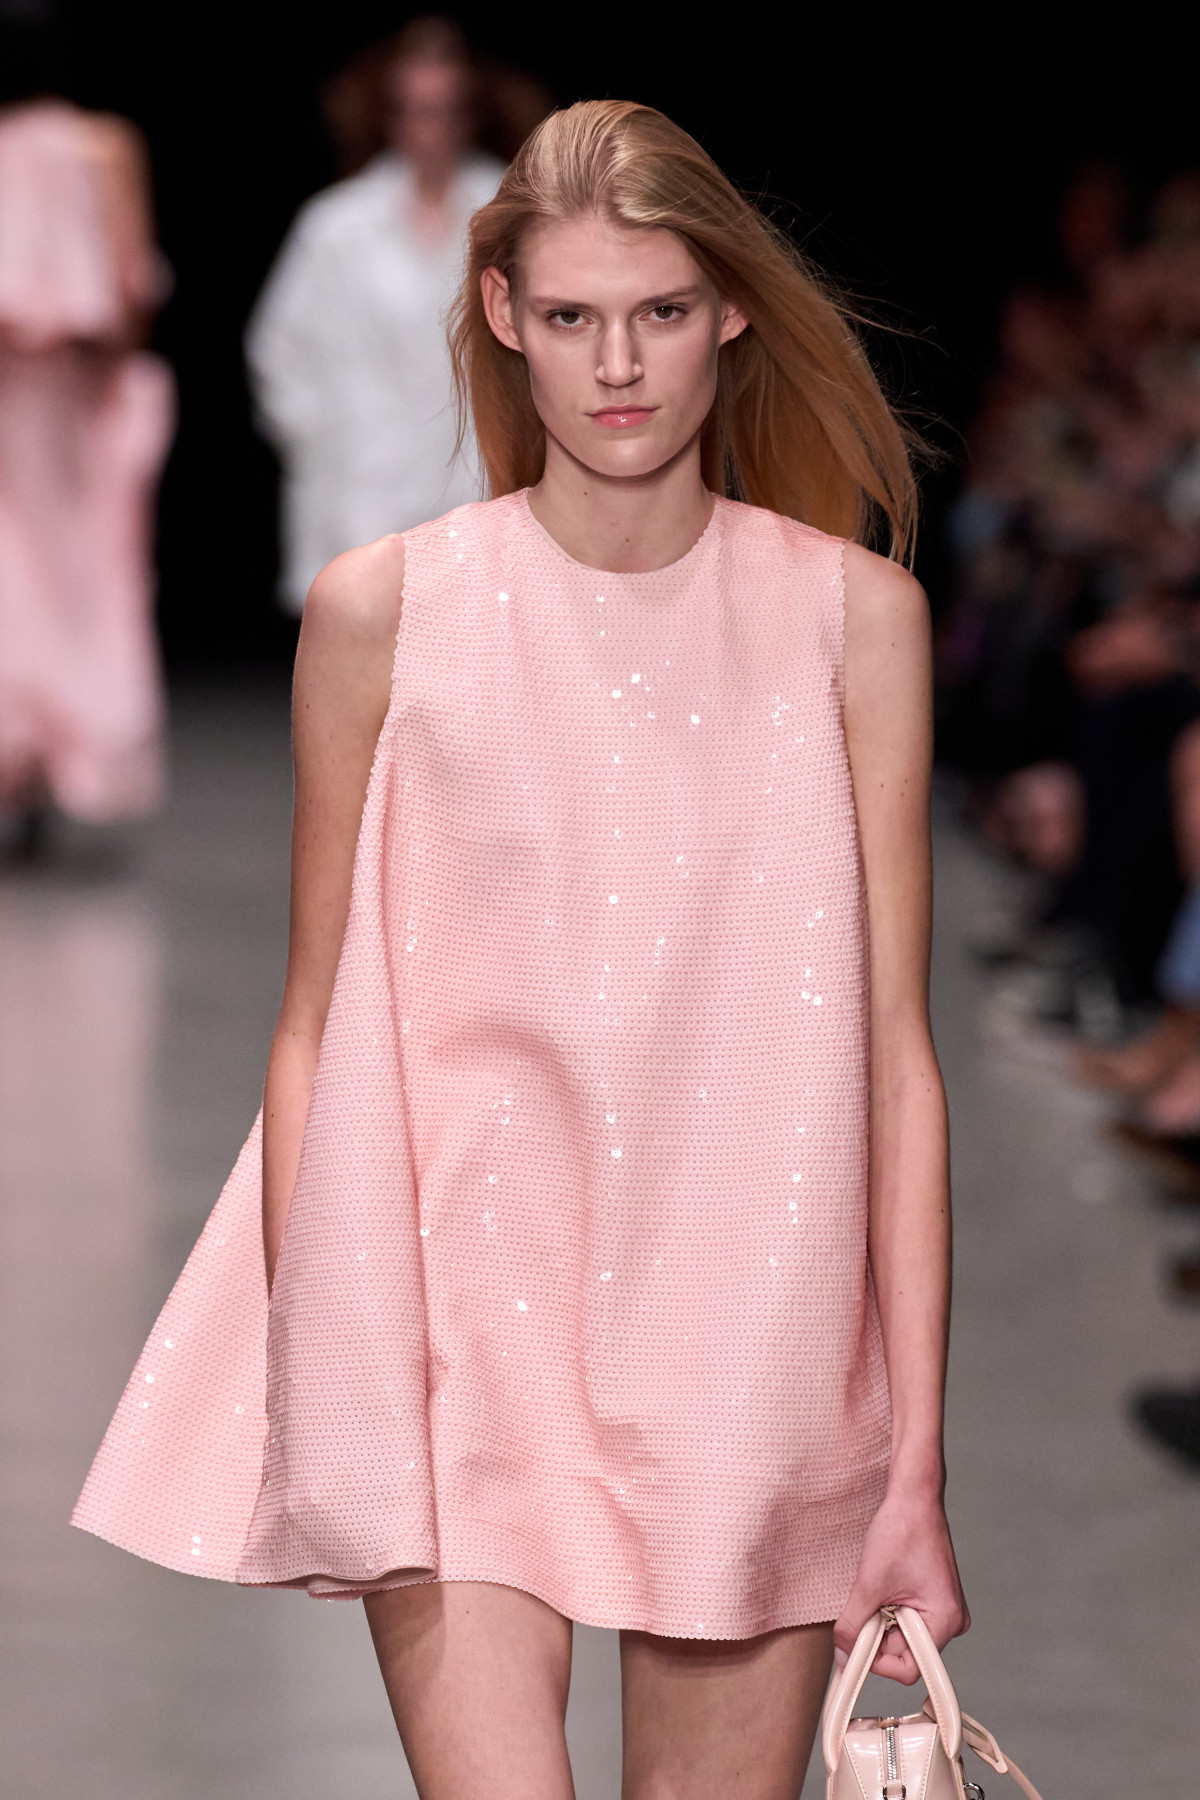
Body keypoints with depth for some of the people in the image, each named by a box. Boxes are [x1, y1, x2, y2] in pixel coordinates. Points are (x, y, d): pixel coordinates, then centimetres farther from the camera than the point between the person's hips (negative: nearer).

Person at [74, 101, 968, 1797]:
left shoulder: (852, 618, 2)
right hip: (466, 1311, -1)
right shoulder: (385, 610, 1)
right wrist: (307, 1389, -1)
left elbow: (895, 1050, 2)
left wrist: (916, 1453, -2)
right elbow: (315, 1030, 6)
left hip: (750, 1337, 1)